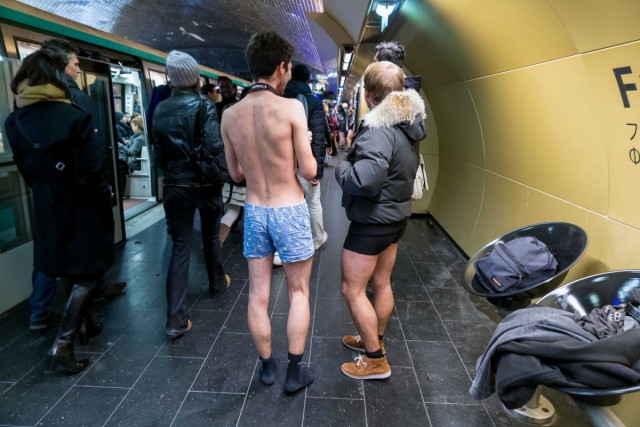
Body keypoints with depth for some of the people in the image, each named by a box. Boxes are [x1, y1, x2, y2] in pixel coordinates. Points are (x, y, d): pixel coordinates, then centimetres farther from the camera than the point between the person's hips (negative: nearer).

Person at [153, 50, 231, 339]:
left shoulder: (160, 110, 2)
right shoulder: (204, 106, -12)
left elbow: (158, 151, 7)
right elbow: (215, 147, -19)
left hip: (174, 186, 3)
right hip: (204, 184, -3)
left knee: (179, 247, 3)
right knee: (211, 238, 20)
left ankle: (176, 320, -1)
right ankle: (217, 284, 43)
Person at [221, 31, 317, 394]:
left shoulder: (230, 115, -1)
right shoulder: (291, 108, -15)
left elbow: (236, 174, 8)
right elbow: (310, 172, -13)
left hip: (254, 212, 4)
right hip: (289, 212, -4)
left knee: (258, 295, 14)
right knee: (298, 292, 12)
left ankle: (267, 366, 31)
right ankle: (295, 372, 21)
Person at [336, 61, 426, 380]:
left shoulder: (379, 129, -25)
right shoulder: (409, 123, 5)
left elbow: (364, 181, -36)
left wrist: (342, 167, -15)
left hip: (372, 221, -9)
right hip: (395, 216, 10)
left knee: (352, 290, 4)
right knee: (381, 283, 21)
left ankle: (376, 361, 15)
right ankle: (374, 340, 39)